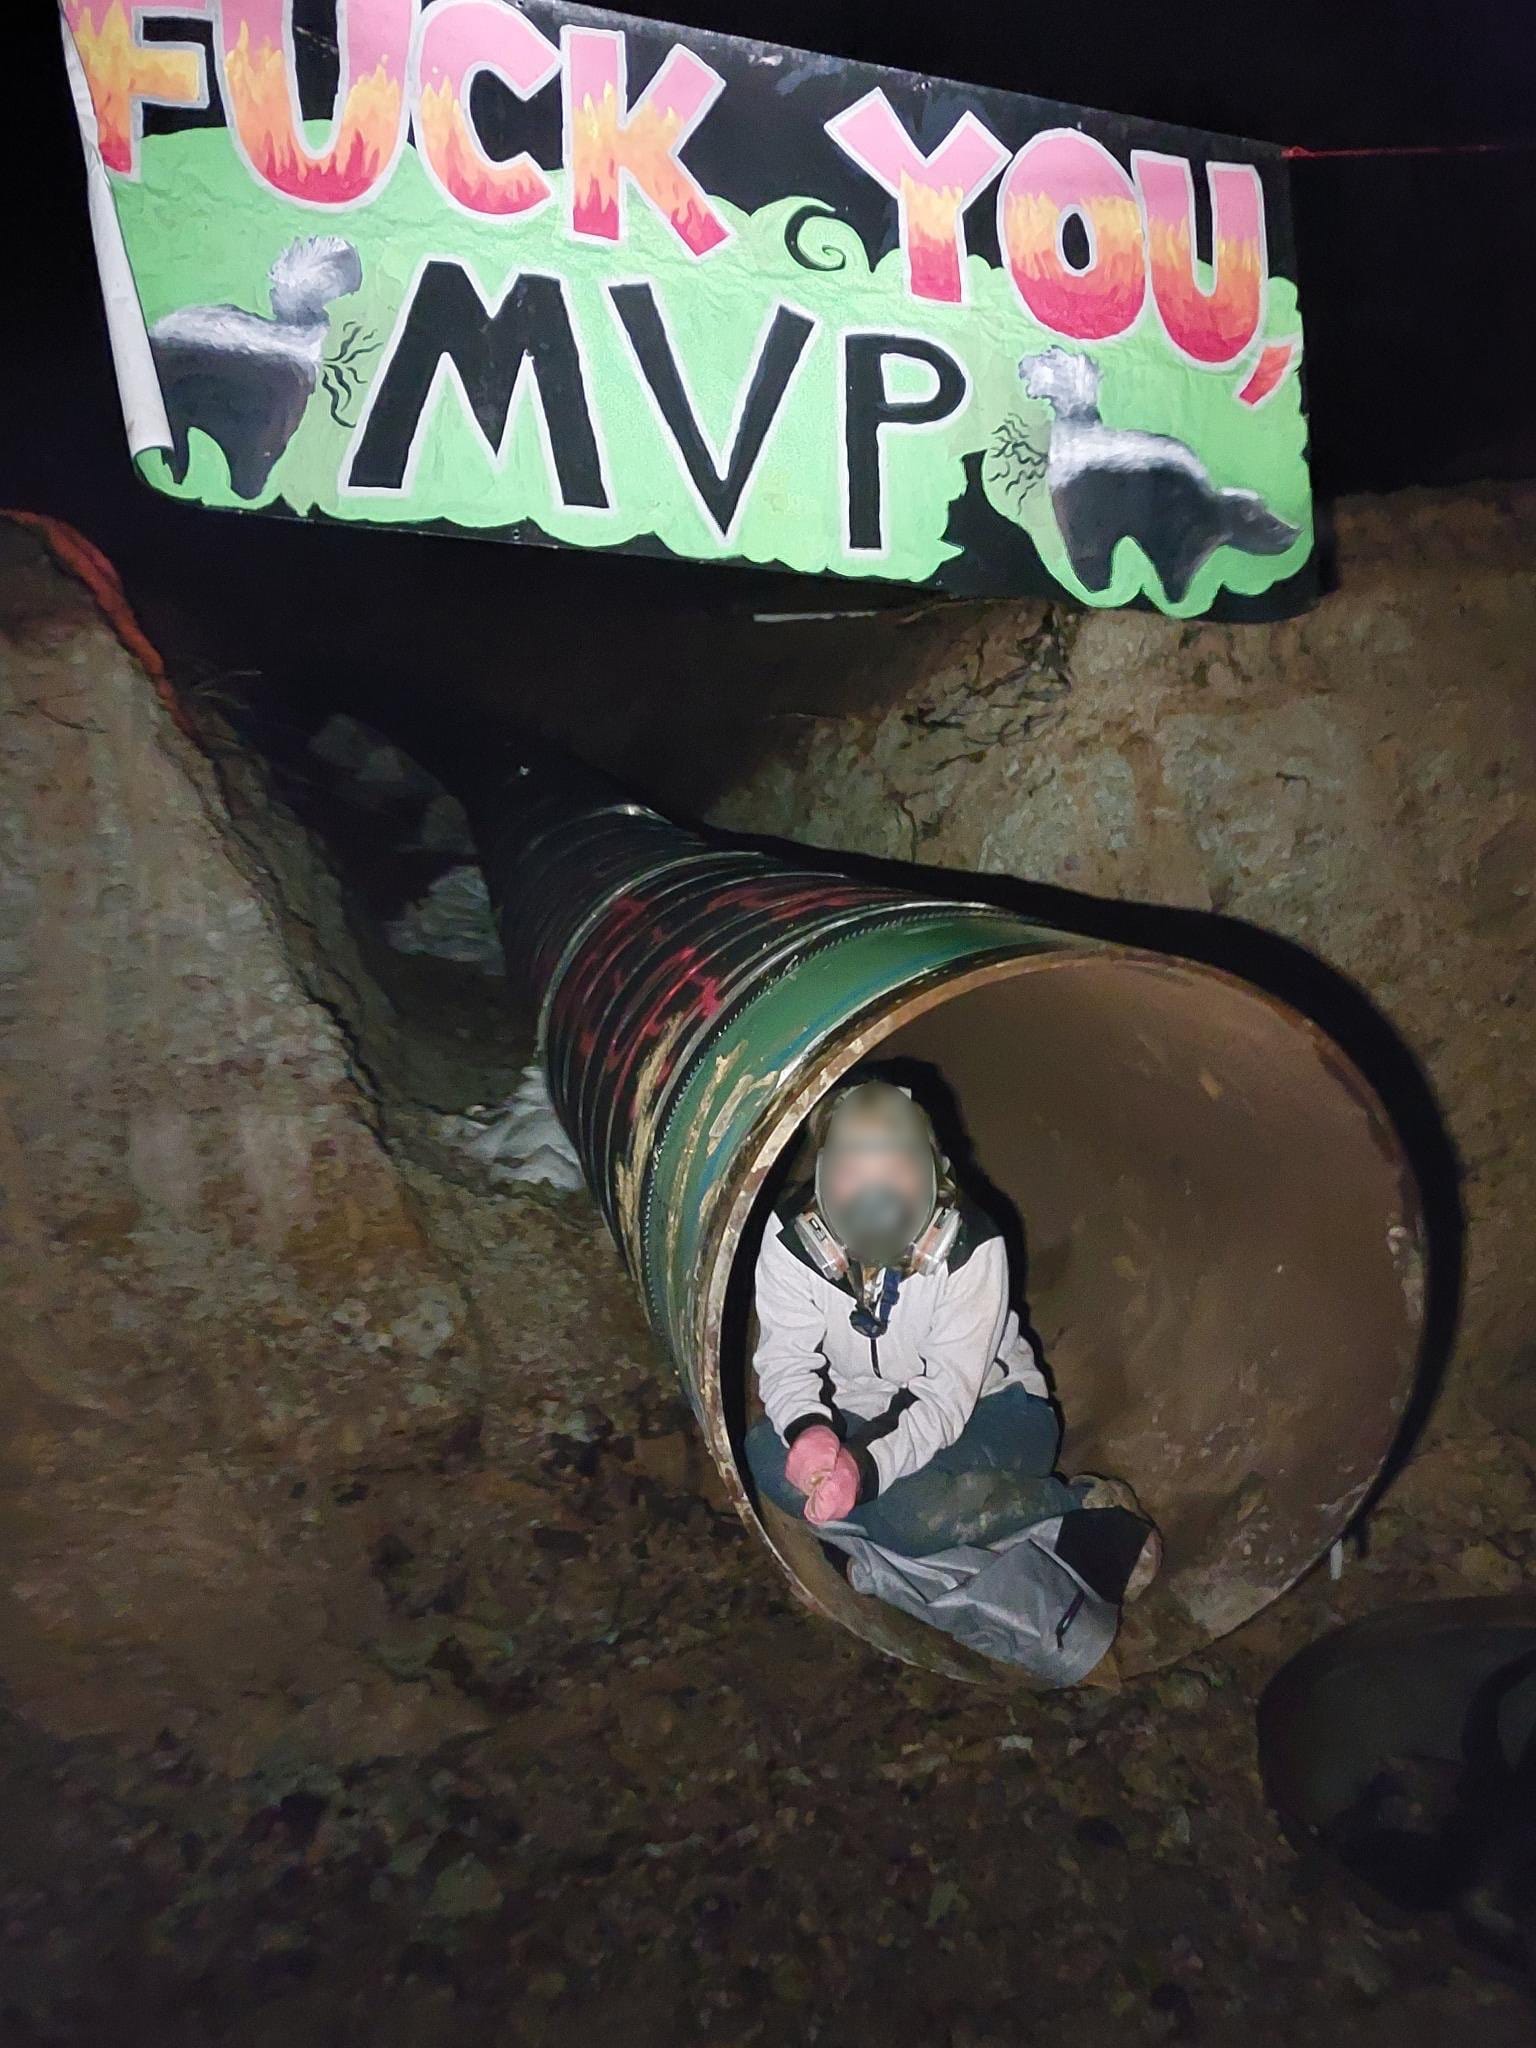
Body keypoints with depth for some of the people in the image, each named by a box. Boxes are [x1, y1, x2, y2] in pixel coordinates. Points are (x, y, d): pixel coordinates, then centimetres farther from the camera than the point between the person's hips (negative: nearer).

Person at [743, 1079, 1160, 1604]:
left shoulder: (969, 1246, -26)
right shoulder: (792, 1236, -18)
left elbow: (947, 1394, -28)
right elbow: (785, 1359, -16)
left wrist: (869, 1464, -46)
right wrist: (807, 1428, -40)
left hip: (986, 1407, -4)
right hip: (863, 1415, 5)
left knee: (913, 1512, -36)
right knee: (765, 1456, -25)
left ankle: (1088, 1506, -12)